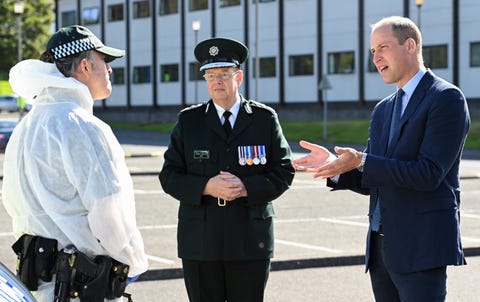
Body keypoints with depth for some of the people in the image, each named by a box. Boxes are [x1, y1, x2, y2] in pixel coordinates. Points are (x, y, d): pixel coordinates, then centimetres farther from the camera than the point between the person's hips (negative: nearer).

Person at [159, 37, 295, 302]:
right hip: (200, 242, 1)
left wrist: (247, 188, -14)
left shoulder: (265, 119, 6)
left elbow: (283, 171, 2)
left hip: (250, 242, 0)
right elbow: (169, 176, 3)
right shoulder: (188, 121, 7)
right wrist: (206, 187, -14)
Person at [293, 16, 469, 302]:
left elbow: (429, 174, -17)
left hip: (421, 247, -8)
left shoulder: (446, 98, -8)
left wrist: (361, 162, -21)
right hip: (382, 246, 8)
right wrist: (335, 163, -2)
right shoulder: (383, 110, 17)